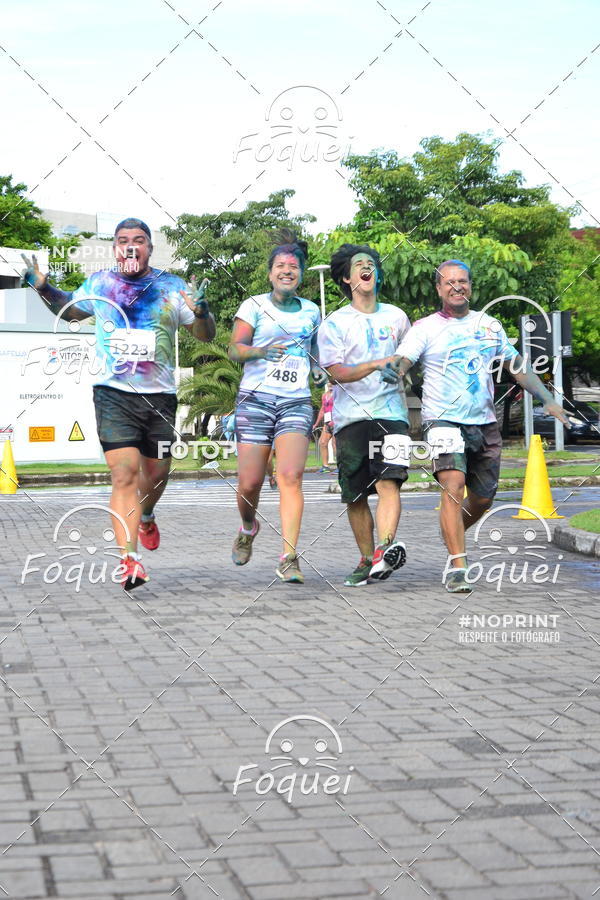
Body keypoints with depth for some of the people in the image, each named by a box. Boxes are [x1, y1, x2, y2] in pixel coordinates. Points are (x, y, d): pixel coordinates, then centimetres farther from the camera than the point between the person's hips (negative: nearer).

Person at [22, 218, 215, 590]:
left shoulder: (172, 287, 3)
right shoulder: (100, 284, 7)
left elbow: (205, 335, 5)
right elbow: (69, 310, 26)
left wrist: (202, 313, -17)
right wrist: (44, 288, 9)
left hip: (160, 396, 1)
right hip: (113, 394, -1)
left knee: (156, 472, 14)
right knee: (124, 473, -15)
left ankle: (146, 517, 49)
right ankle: (130, 559, -17)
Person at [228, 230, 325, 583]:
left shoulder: (311, 311, 14)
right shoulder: (255, 306, 5)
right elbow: (234, 349, -1)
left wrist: (319, 370, 9)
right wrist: (261, 351, -20)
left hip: (296, 402, 1)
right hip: (256, 399, -1)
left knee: (291, 477, -17)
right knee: (250, 483, -3)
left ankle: (289, 558, -18)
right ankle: (248, 528, 31)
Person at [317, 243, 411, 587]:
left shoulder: (396, 317, 14)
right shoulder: (334, 323, 5)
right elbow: (338, 373, -7)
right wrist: (376, 364, -19)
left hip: (391, 413, 0)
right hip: (351, 417, 0)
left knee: (388, 482, -21)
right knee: (356, 496, 3)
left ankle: (385, 550, -36)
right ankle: (367, 560, 16)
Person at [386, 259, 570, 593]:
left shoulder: (490, 325, 12)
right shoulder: (425, 328, 0)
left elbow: (517, 365, 16)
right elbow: (403, 359, -13)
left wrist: (548, 399, 9)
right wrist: (393, 370, -37)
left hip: (485, 424, 4)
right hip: (444, 420, -4)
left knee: (482, 499, 9)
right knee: (453, 486, -22)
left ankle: (451, 535, 39)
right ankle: (457, 566, -20)